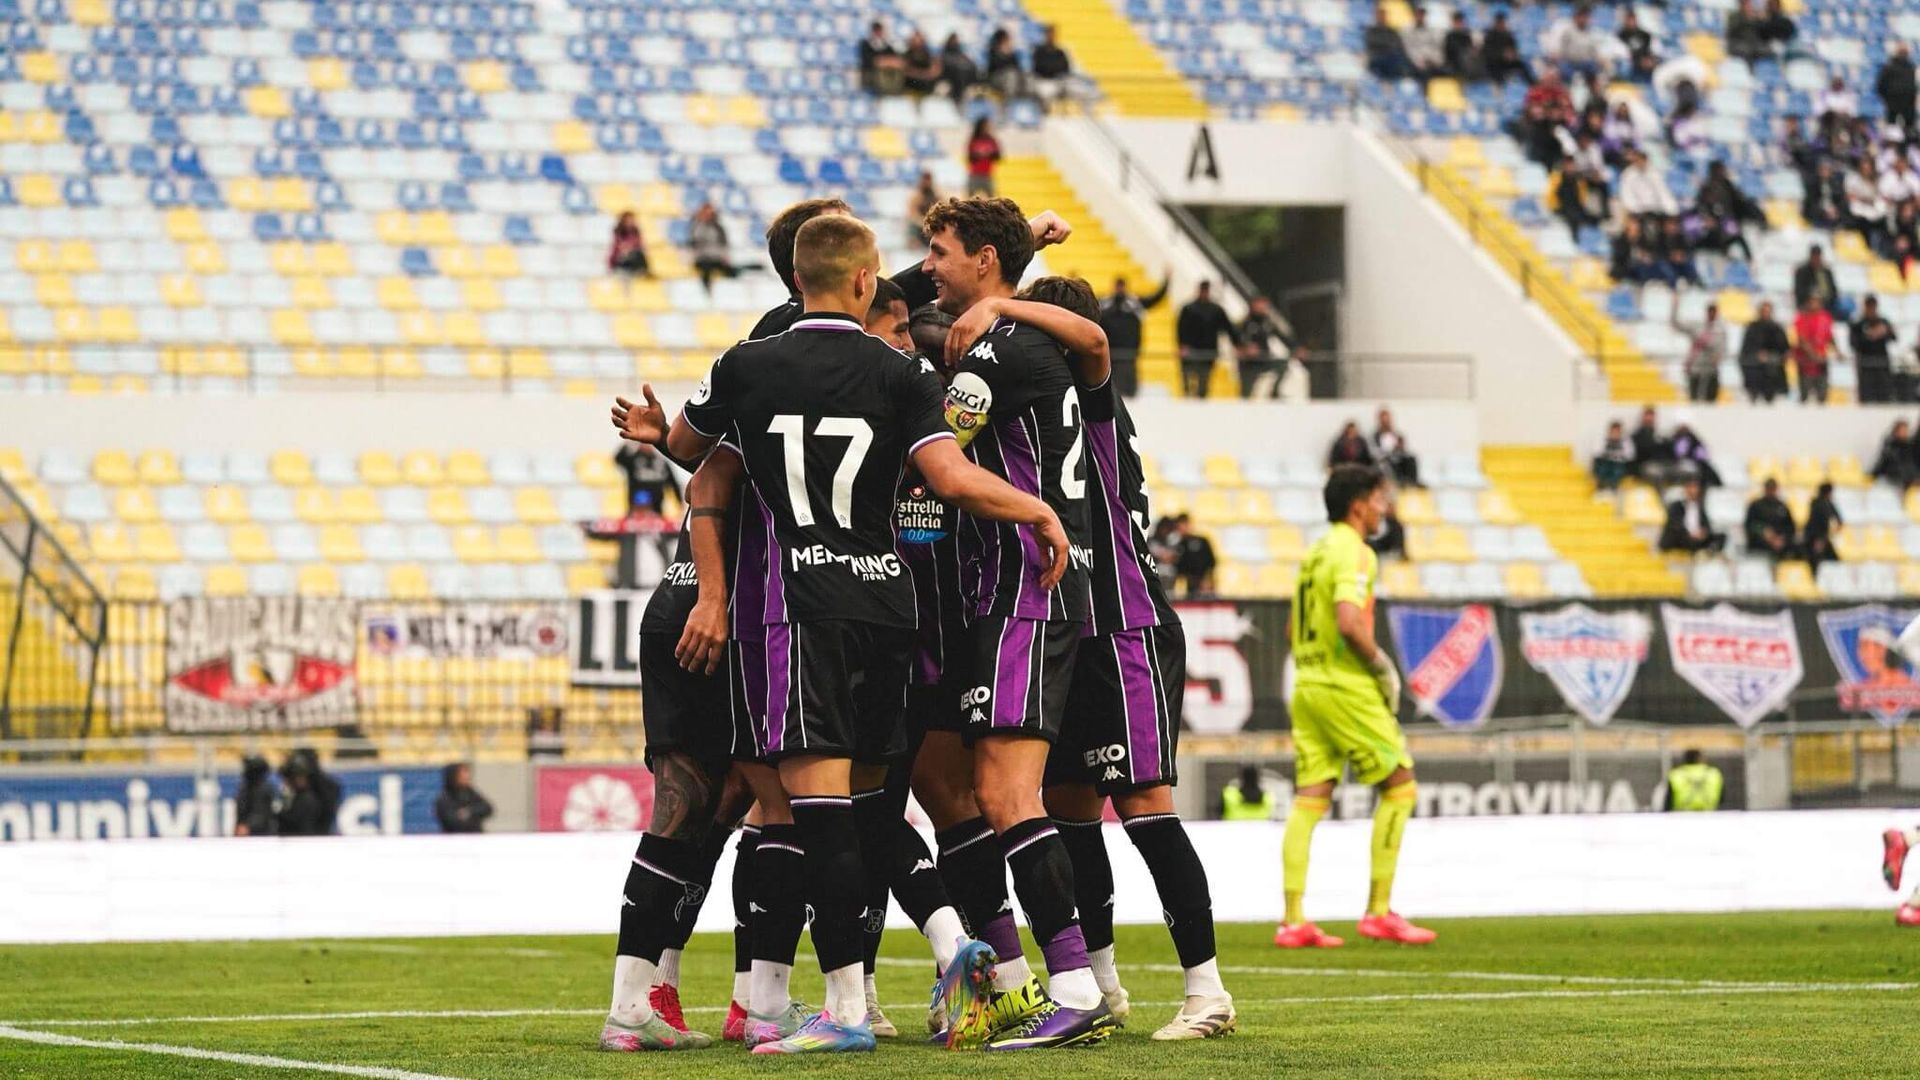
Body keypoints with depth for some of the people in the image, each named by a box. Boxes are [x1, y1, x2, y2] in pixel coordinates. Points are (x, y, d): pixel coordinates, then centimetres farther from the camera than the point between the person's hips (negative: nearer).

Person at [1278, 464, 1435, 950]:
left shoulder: (1317, 550, 17)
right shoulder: (1352, 552, -11)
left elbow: (1293, 627, 23)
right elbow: (1349, 622, -25)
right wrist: (1382, 666, -10)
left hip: (1308, 686, 9)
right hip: (1345, 687, -9)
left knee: (1309, 800, 4)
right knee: (1399, 785, 1)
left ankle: (1293, 920, -1)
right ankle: (1379, 911, -1)